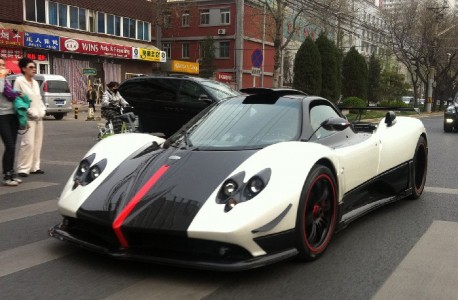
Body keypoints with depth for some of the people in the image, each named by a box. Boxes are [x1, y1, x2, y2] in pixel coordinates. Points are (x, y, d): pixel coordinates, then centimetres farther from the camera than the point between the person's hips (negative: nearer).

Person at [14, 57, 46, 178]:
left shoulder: (35, 82, 16)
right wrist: (30, 112, -16)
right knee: (28, 143, -12)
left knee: (37, 143, 9)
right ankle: (23, 169, -6)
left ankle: (34, 167, 17)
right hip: (28, 117, -8)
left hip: (39, 117, 8)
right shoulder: (19, 81, -6)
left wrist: (42, 110, 4)